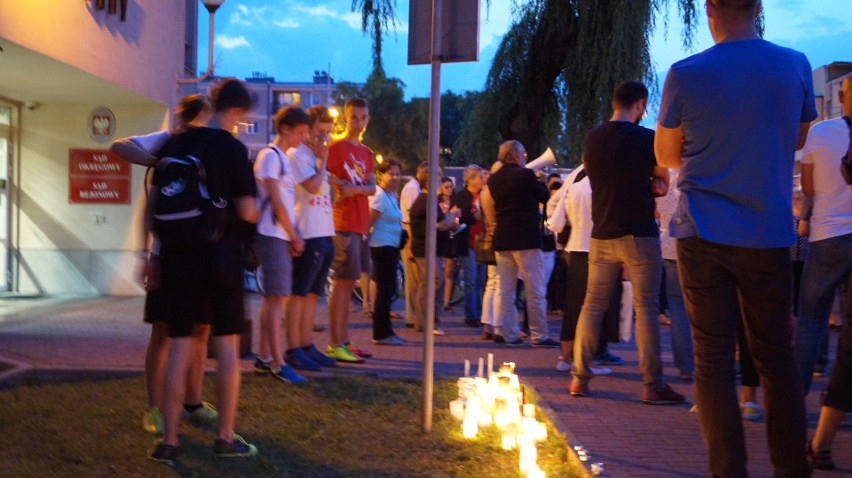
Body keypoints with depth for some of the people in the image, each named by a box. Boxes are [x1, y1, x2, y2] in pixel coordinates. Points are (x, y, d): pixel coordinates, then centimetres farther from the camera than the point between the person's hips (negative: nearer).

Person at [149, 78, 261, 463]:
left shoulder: (174, 145, 6)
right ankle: (226, 438, 10)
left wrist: (152, 251, 17)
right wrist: (252, 207, 12)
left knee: (179, 349, 6)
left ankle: (168, 442, 7)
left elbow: (154, 204, 8)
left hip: (178, 258, 4)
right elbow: (248, 212, -11)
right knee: (227, 346, 6)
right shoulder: (233, 149, -8)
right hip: (221, 259, -4)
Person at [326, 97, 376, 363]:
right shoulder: (336, 148, -5)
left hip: (361, 225, 8)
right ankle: (335, 345, -6)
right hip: (344, 225, -8)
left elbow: (372, 188, 7)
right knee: (342, 283, -9)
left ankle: (344, 341, 16)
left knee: (349, 283, 11)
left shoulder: (366, 153, 17)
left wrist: (354, 188, -13)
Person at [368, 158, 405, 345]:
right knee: (385, 289, -6)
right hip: (382, 246, -10)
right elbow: (369, 222, -18)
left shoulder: (392, 195, 15)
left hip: (391, 247, 10)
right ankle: (381, 334, -1)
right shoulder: (379, 195, -14)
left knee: (388, 288, 14)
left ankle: (385, 331, 22)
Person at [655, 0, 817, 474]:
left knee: (713, 358, 2)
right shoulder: (796, 66, 0)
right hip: (769, 235, 2)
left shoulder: (685, 75, -7)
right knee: (776, 355, 11)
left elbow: (666, 155, 7)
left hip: (703, 235, -2)